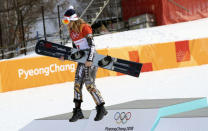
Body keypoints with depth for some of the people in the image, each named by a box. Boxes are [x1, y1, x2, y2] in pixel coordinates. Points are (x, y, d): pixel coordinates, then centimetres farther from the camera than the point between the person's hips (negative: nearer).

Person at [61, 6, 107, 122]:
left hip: (90, 59, -8)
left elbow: (92, 45, -17)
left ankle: (101, 109, -2)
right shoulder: (72, 31, 13)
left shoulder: (84, 27, -12)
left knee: (89, 84, -12)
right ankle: (78, 111, 7)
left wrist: (90, 60, -25)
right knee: (77, 84, 3)